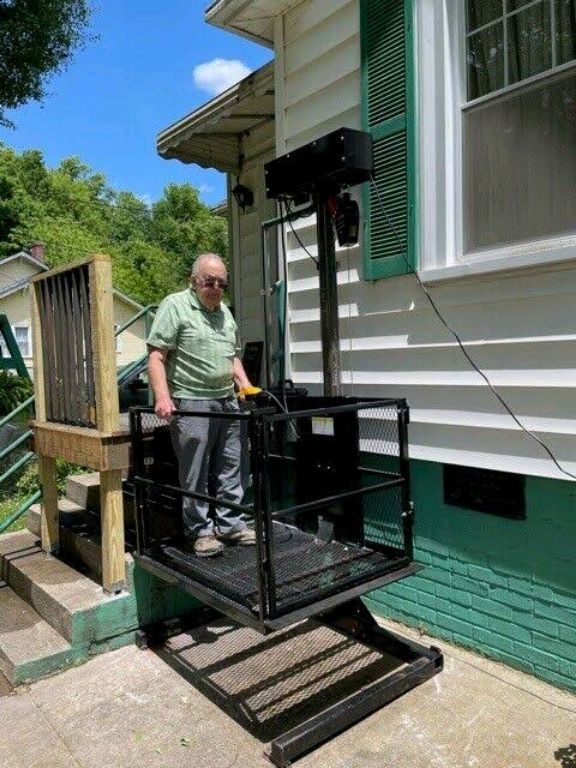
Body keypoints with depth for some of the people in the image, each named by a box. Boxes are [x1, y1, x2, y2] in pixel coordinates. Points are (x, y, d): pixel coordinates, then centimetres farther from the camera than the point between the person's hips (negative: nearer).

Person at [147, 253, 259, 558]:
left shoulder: (225, 312, 17)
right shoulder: (175, 306, -5)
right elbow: (157, 355, -12)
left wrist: (244, 383, 12)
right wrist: (163, 398, -22)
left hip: (227, 402, 7)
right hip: (191, 404, -7)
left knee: (230, 469, 12)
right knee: (195, 474, 1)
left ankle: (229, 524, 25)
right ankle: (199, 531, 15)